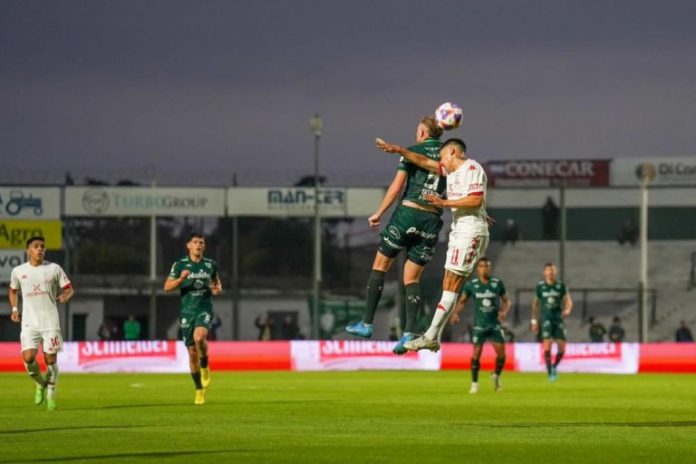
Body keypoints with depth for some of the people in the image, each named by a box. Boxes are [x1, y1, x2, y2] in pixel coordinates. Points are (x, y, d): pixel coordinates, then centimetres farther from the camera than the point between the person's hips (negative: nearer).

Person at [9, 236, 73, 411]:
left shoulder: (54, 269, 1)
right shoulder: (18, 271, 5)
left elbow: (69, 288, 7)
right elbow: (13, 290, 22)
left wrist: (66, 295, -17)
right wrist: (14, 309, 7)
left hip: (50, 322, 0)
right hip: (29, 322, 0)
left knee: (51, 360, -1)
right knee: (28, 358, -15)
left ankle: (50, 393, 20)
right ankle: (41, 383, 15)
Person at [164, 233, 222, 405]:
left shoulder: (210, 265, 6)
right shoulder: (179, 265, 1)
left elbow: (217, 282, 22)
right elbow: (167, 287, -2)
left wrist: (218, 289, -2)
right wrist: (181, 279, -20)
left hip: (205, 310, -1)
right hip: (187, 311, 1)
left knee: (199, 336, -32)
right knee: (192, 352, 3)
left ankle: (205, 367, -4)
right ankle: (199, 390, 17)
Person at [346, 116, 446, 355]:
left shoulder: (413, 153, -1)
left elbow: (396, 187, -4)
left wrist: (378, 214, 3)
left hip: (408, 212, -4)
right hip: (432, 222, 4)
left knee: (381, 263, 12)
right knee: (412, 278, 8)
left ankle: (367, 324, 10)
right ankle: (408, 332, -10)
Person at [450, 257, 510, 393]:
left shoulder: (498, 283, -1)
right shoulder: (471, 285, -2)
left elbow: (506, 300, 9)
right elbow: (462, 301, 8)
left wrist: (504, 311, -12)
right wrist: (456, 313, -10)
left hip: (495, 325, 1)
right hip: (479, 325, -1)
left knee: (501, 353, -5)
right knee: (476, 354, -5)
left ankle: (496, 376, 22)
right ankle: (474, 383, 9)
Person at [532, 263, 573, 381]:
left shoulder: (561, 286, 5)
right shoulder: (540, 287, 4)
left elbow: (568, 301, 2)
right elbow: (535, 304, 13)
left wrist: (567, 310, -21)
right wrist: (534, 321, 11)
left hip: (558, 319, 2)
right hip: (546, 319, -1)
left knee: (562, 347, -4)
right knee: (547, 344, -17)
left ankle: (554, 367, 23)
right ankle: (550, 372, -9)